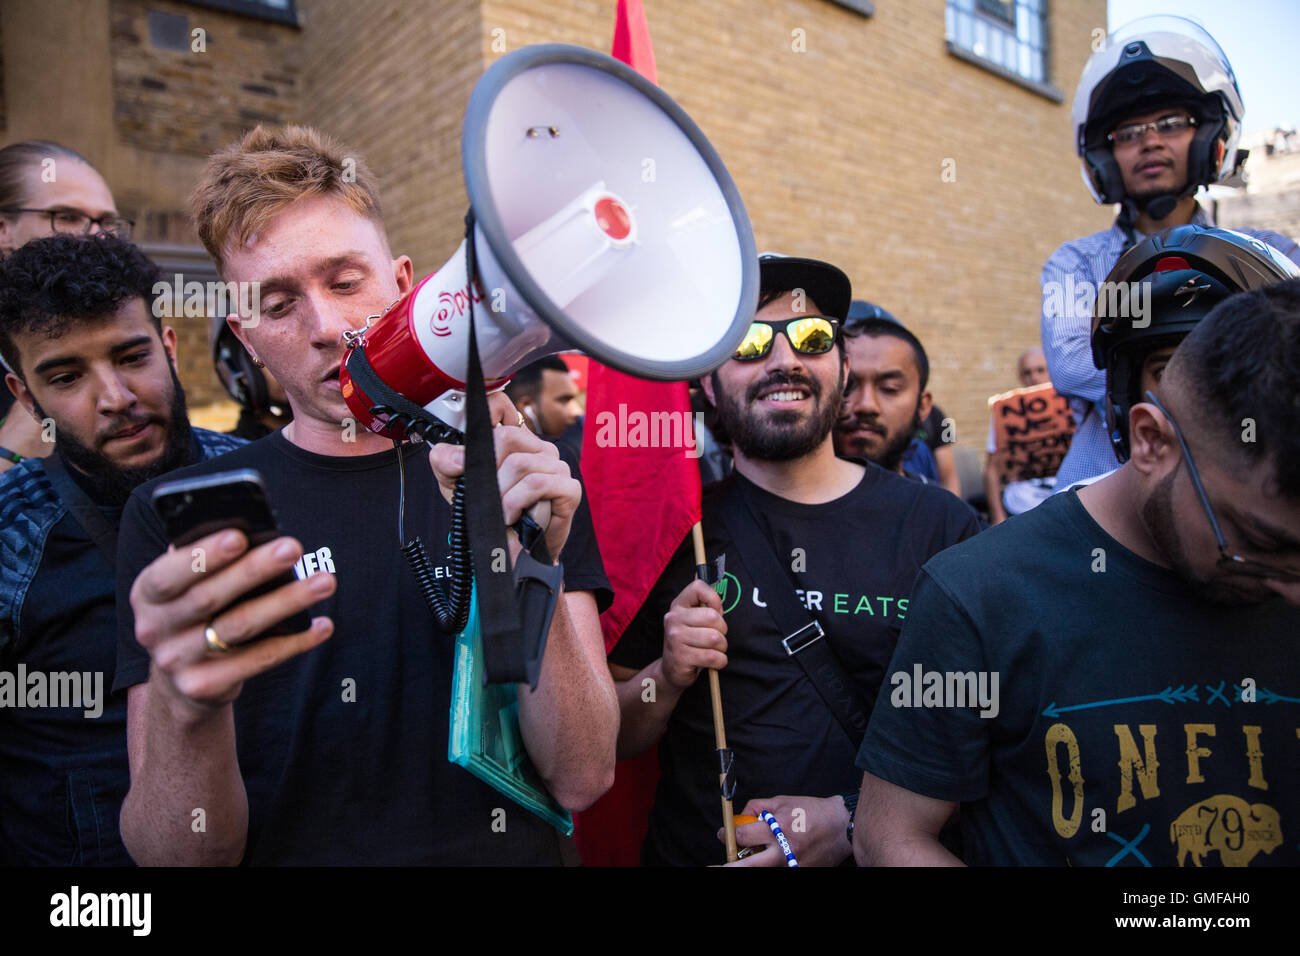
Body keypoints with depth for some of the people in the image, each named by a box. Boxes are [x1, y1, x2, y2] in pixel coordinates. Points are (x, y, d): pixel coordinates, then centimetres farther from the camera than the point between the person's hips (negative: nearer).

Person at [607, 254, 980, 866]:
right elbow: (608, 740, 0)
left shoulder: (941, 525, -7)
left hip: (875, 855, -1)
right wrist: (666, 678, -17)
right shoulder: (672, 528, -4)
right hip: (691, 853, 2)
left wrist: (856, 820, -14)